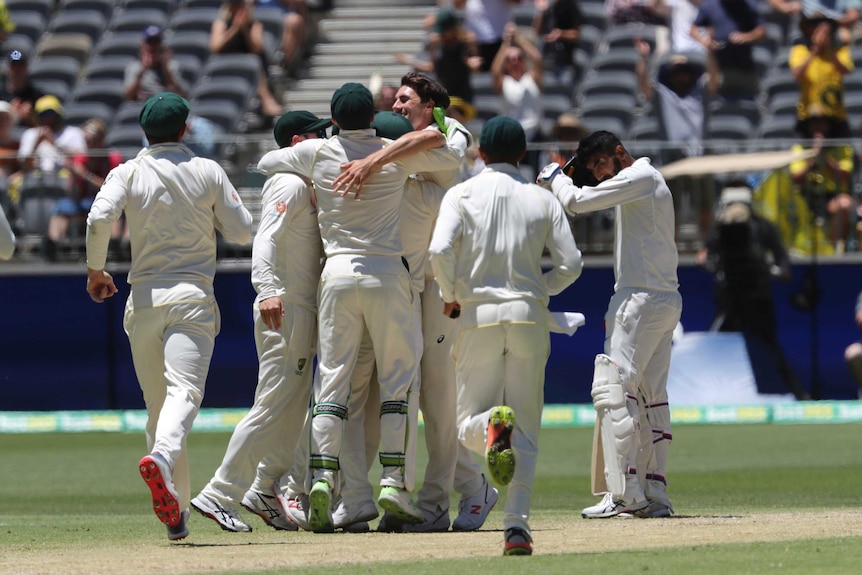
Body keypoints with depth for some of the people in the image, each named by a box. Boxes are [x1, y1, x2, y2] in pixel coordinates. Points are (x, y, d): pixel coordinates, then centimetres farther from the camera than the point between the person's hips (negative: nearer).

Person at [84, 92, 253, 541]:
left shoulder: (127, 174, 3)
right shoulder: (208, 173, 4)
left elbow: (99, 220, -13)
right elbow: (242, 231, 6)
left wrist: (95, 270, 2)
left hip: (143, 300, 2)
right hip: (193, 297, -2)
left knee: (157, 403, 11)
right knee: (184, 390, -17)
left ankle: (176, 513, 12)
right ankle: (162, 458, -48)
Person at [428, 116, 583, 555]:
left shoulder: (462, 195, 1)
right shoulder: (542, 200, 6)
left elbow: (440, 249, -13)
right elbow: (570, 264, 1)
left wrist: (450, 297, 3)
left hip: (478, 317, -1)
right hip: (529, 317, 1)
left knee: (469, 424, 7)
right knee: (526, 432, 6)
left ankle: (493, 424, -31)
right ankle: (518, 524, -9)